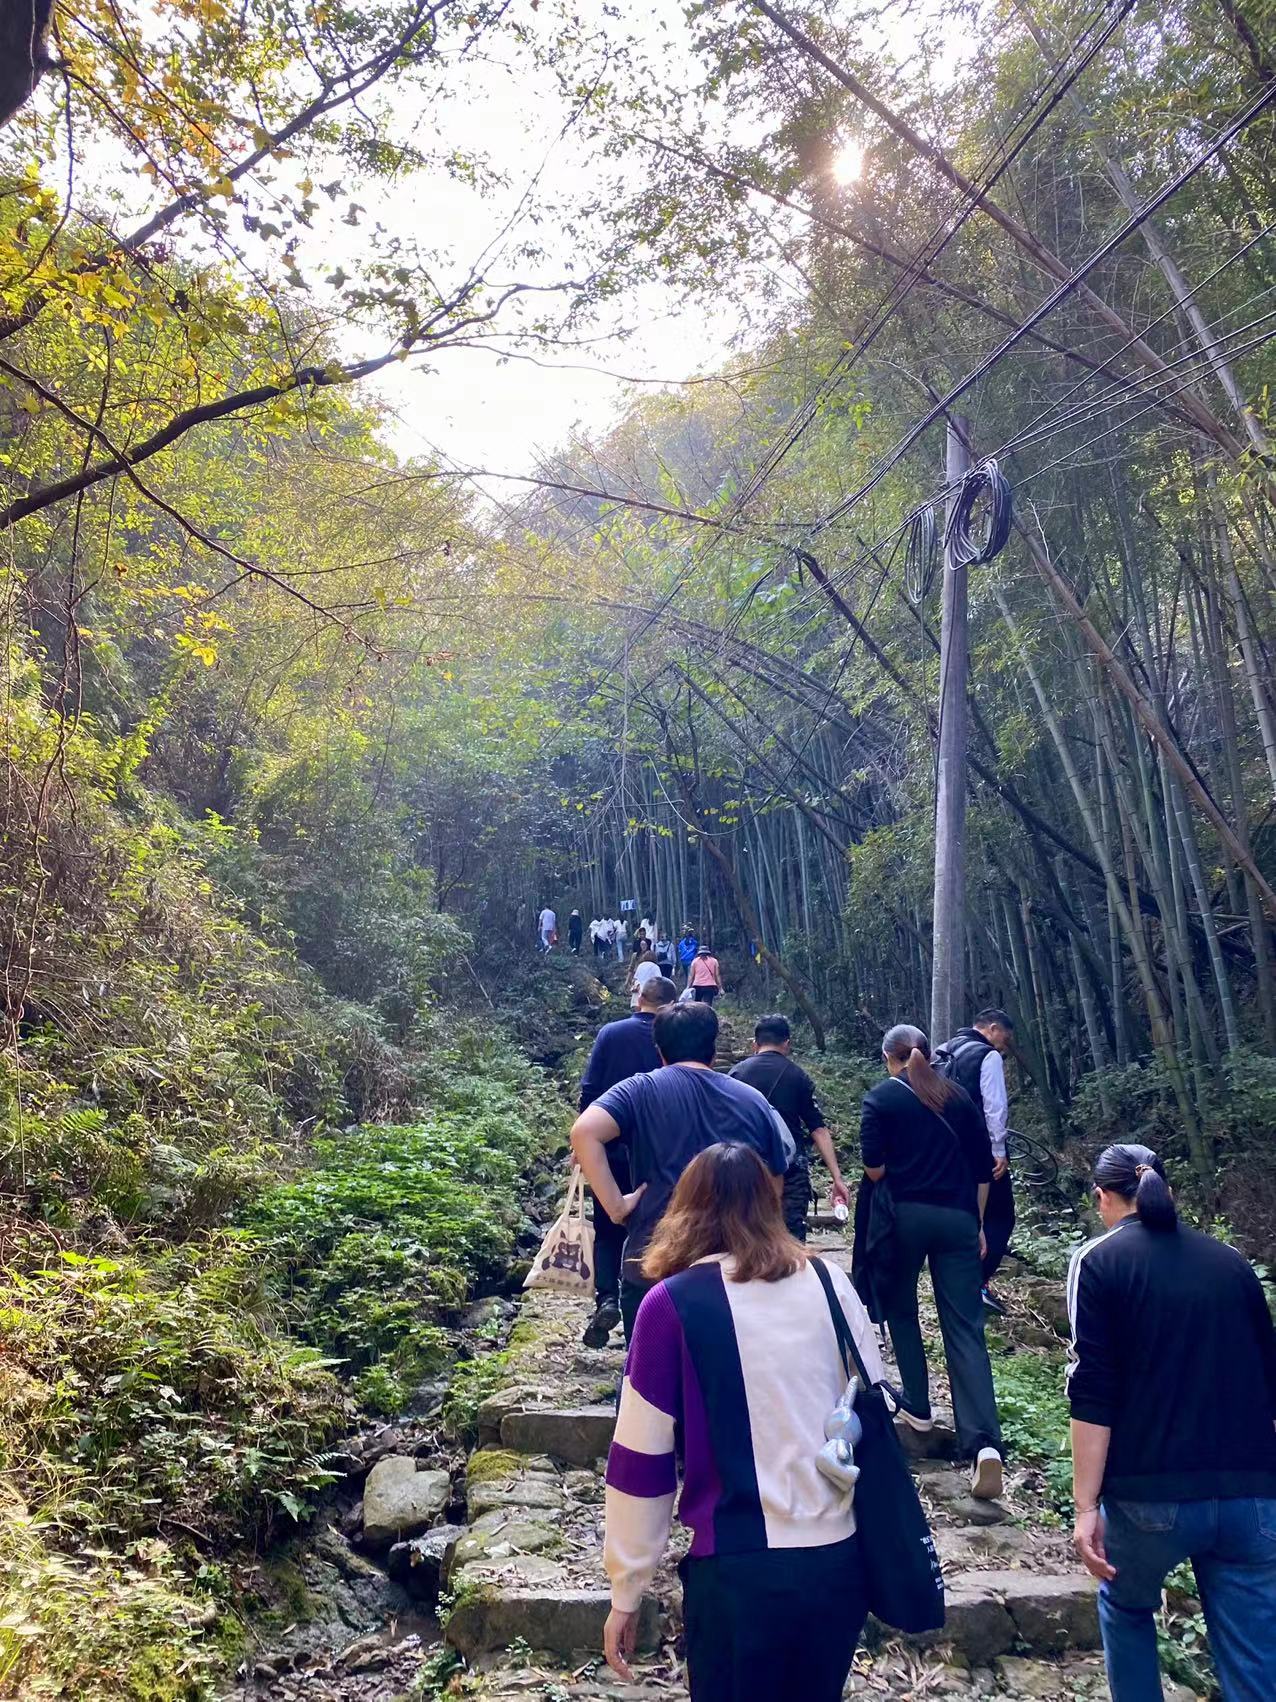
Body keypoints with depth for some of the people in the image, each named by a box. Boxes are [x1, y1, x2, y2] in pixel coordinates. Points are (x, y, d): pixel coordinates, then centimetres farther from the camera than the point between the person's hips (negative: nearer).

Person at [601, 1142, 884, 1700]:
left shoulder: (672, 1304, -9)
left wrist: (625, 1593, 3)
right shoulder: (829, 1283, 1)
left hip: (741, 1569, -4)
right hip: (842, 1558, 4)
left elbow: (641, 1458, -7)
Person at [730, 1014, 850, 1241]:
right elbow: (819, 1129, -4)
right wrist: (837, 1177, -5)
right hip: (792, 1168, -1)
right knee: (792, 1235, 2)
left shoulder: (737, 1073, 1)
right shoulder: (797, 1075, 0)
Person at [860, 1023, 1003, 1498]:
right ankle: (984, 1442, -14)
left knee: (901, 1310, 21)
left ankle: (917, 1407, 27)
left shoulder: (881, 1097, -1)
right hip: (958, 1218, 3)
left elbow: (873, 1167, -9)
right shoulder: (959, 1096, 10)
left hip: (905, 1215, -2)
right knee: (964, 1329, -1)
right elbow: (982, 1166, 11)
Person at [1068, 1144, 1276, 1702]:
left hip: (1154, 1492, -3)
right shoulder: (1230, 1261, 12)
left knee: (1126, 1607, 25)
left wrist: (1086, 1505, -7)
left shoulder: (1099, 1261, -2)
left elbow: (1093, 1394, -10)